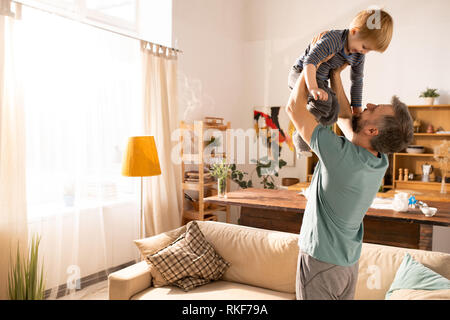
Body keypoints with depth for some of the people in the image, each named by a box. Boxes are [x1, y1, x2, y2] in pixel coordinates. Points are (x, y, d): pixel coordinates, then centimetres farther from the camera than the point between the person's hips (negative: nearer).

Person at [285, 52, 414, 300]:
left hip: (321, 261, -7)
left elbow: (294, 107, -21)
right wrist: (335, 75, 13)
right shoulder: (380, 161, -5)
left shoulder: (341, 154, -29)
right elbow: (344, 117, 11)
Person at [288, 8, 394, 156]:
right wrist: (313, 88, -49)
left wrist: (356, 109, 10)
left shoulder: (359, 56, -3)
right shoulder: (333, 39, -27)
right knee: (324, 100, -32)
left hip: (319, 81, 8)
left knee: (333, 112, -7)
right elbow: (310, 61, -36)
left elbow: (357, 81, 9)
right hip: (300, 73, -8)